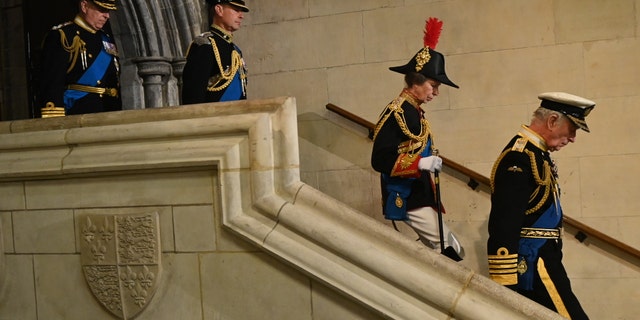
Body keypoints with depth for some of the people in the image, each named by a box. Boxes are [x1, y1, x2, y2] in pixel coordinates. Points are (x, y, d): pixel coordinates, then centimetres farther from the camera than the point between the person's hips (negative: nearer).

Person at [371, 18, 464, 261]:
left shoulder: (415, 112, 14)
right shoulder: (395, 113, -15)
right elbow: (380, 161, -20)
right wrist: (420, 163, -27)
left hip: (420, 198, 10)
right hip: (407, 201, -10)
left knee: (447, 252, 13)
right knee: (452, 253, -9)